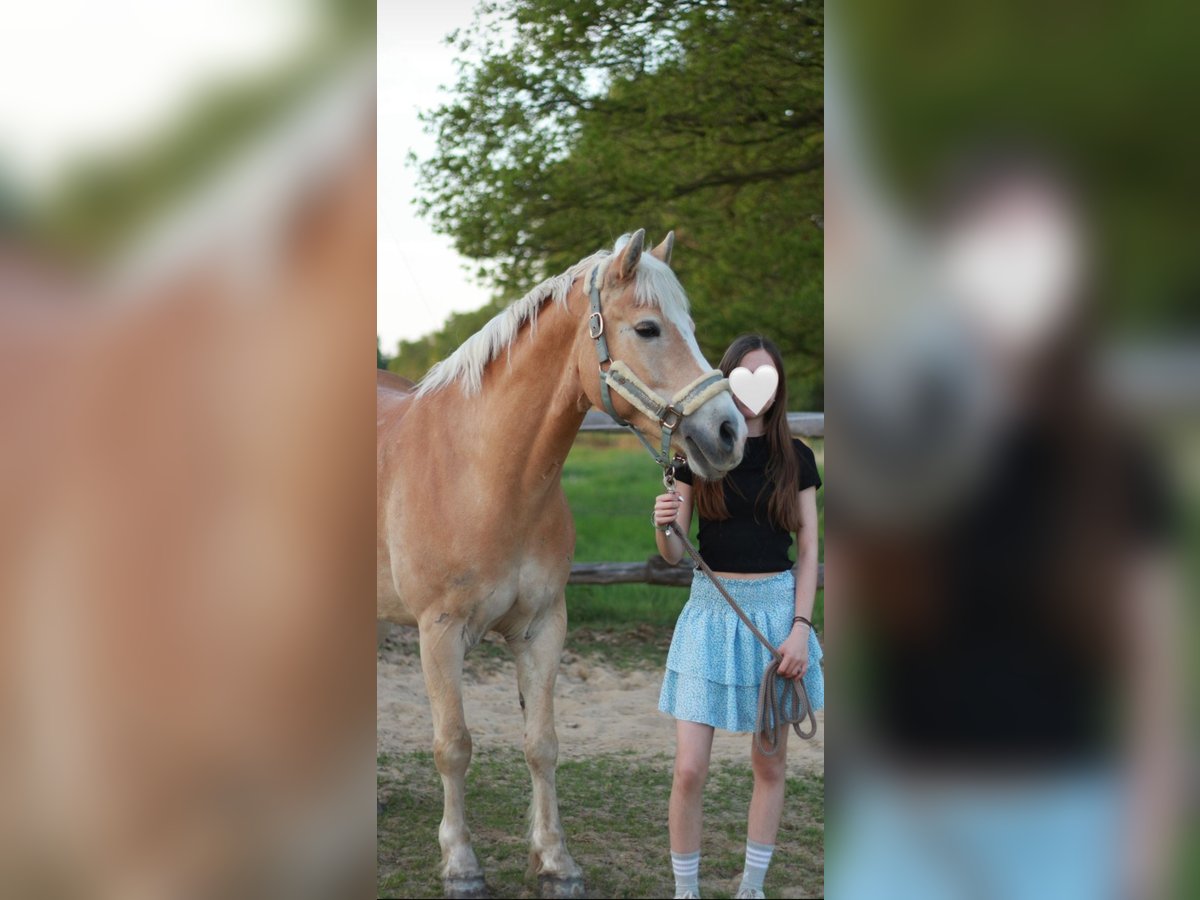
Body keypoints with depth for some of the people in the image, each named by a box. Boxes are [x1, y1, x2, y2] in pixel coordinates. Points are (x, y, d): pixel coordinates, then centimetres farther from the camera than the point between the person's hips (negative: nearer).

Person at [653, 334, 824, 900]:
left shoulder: (795, 458, 2)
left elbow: (809, 551, 3)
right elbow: (674, 555, -1)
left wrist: (800, 627, -7)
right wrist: (664, 526, -23)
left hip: (777, 605, 1)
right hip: (712, 606, -1)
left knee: (770, 764, 10)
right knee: (689, 769, -7)